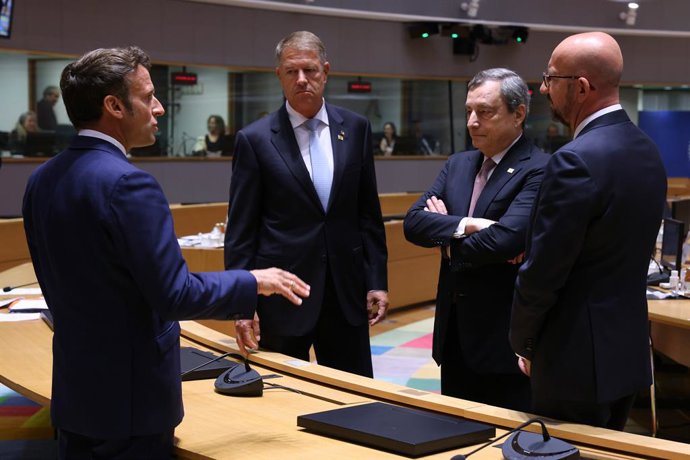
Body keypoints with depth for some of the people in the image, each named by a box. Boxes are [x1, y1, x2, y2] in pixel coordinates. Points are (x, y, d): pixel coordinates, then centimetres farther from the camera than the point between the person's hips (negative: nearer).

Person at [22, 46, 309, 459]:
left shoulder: (42, 180, 5)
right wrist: (253, 282, -9)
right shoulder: (127, 184, -22)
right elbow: (175, 294, -23)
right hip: (129, 400, -8)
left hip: (73, 393, 8)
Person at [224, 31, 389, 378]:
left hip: (346, 292, 3)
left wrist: (377, 281, 6)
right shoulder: (255, 139, -3)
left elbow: (369, 213, 10)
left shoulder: (355, 128, 5)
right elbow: (241, 231, -3)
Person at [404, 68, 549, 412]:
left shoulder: (539, 170, -13)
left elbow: (505, 239, -26)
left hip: (504, 339, -7)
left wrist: (447, 235, -8)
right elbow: (413, 222, -1)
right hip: (454, 330, 7)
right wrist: (467, 225, -18)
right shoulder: (458, 165, 11)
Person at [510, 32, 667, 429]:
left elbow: (542, 272, -19)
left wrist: (523, 341, -3)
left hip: (579, 362, -9)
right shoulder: (646, 149, 7)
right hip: (629, 352, 9)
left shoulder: (576, 161, -22)